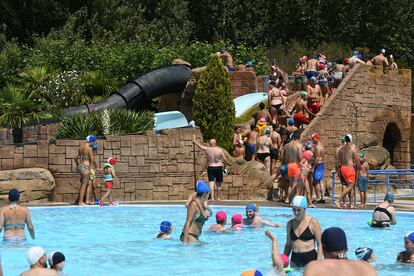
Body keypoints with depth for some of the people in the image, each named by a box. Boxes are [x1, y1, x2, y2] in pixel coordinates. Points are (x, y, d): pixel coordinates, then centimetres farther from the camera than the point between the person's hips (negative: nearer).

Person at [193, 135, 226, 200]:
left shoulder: (207, 149, -5)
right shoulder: (220, 149, -5)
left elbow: (199, 146, 8)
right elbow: (224, 159, -5)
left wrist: (194, 140, 24)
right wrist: (224, 165, 12)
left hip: (210, 168, -1)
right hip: (219, 167, 1)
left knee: (211, 182, -2)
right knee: (218, 183, 11)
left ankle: (212, 197, -12)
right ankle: (218, 197, 18)